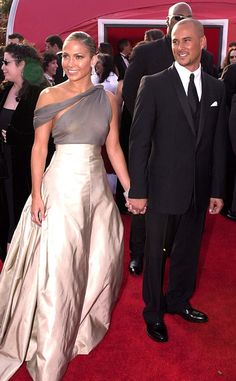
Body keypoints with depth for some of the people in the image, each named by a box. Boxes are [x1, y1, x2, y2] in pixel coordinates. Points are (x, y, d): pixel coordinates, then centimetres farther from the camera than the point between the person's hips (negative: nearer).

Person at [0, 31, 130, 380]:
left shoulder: (108, 99, 6)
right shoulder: (50, 96, -3)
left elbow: (114, 148, 8)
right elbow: (39, 148, -4)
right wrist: (37, 194, -11)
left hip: (97, 187, 4)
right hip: (62, 186, -4)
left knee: (99, 260, 13)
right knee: (57, 267, -1)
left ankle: (87, 323, 42)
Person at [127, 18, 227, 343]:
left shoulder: (216, 88, 6)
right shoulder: (154, 84, -7)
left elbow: (219, 142, 8)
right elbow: (139, 140, -9)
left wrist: (217, 190, 6)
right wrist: (137, 190, -12)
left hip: (200, 189, 4)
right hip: (164, 186, -4)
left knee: (188, 249, 17)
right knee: (156, 252, 10)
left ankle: (178, 300, 41)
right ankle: (154, 312, 31)